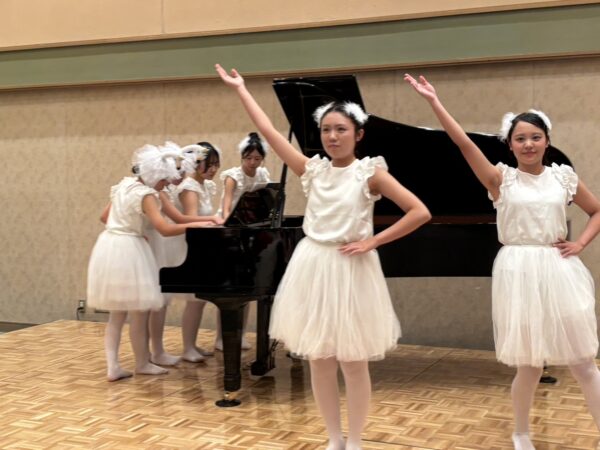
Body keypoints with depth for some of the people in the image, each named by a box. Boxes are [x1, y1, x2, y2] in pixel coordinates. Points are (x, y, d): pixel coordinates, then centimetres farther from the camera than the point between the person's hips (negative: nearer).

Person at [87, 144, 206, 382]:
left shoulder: (124, 185, 11)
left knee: (116, 314, 13)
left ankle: (112, 366, 10)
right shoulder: (145, 194, -15)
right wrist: (194, 225, -19)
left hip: (109, 247, 9)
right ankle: (143, 363, 19)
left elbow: (105, 216, 20)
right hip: (128, 251, -9)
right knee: (139, 314, 6)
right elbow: (165, 229, -26)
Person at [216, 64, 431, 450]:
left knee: (353, 363, 4)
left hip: (351, 270, -4)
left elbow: (420, 213, -11)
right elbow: (269, 131, 6)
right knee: (319, 361, 8)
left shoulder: (370, 173, -6)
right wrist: (241, 89, 10)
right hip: (313, 269, 4)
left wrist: (373, 242, -12)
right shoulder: (313, 170, 4)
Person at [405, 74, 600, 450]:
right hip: (519, 274, -2)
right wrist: (434, 102, -18)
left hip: (559, 271, 2)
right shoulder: (501, 179, -1)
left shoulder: (563, 177, 5)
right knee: (530, 365, 5)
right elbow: (465, 144, -13)